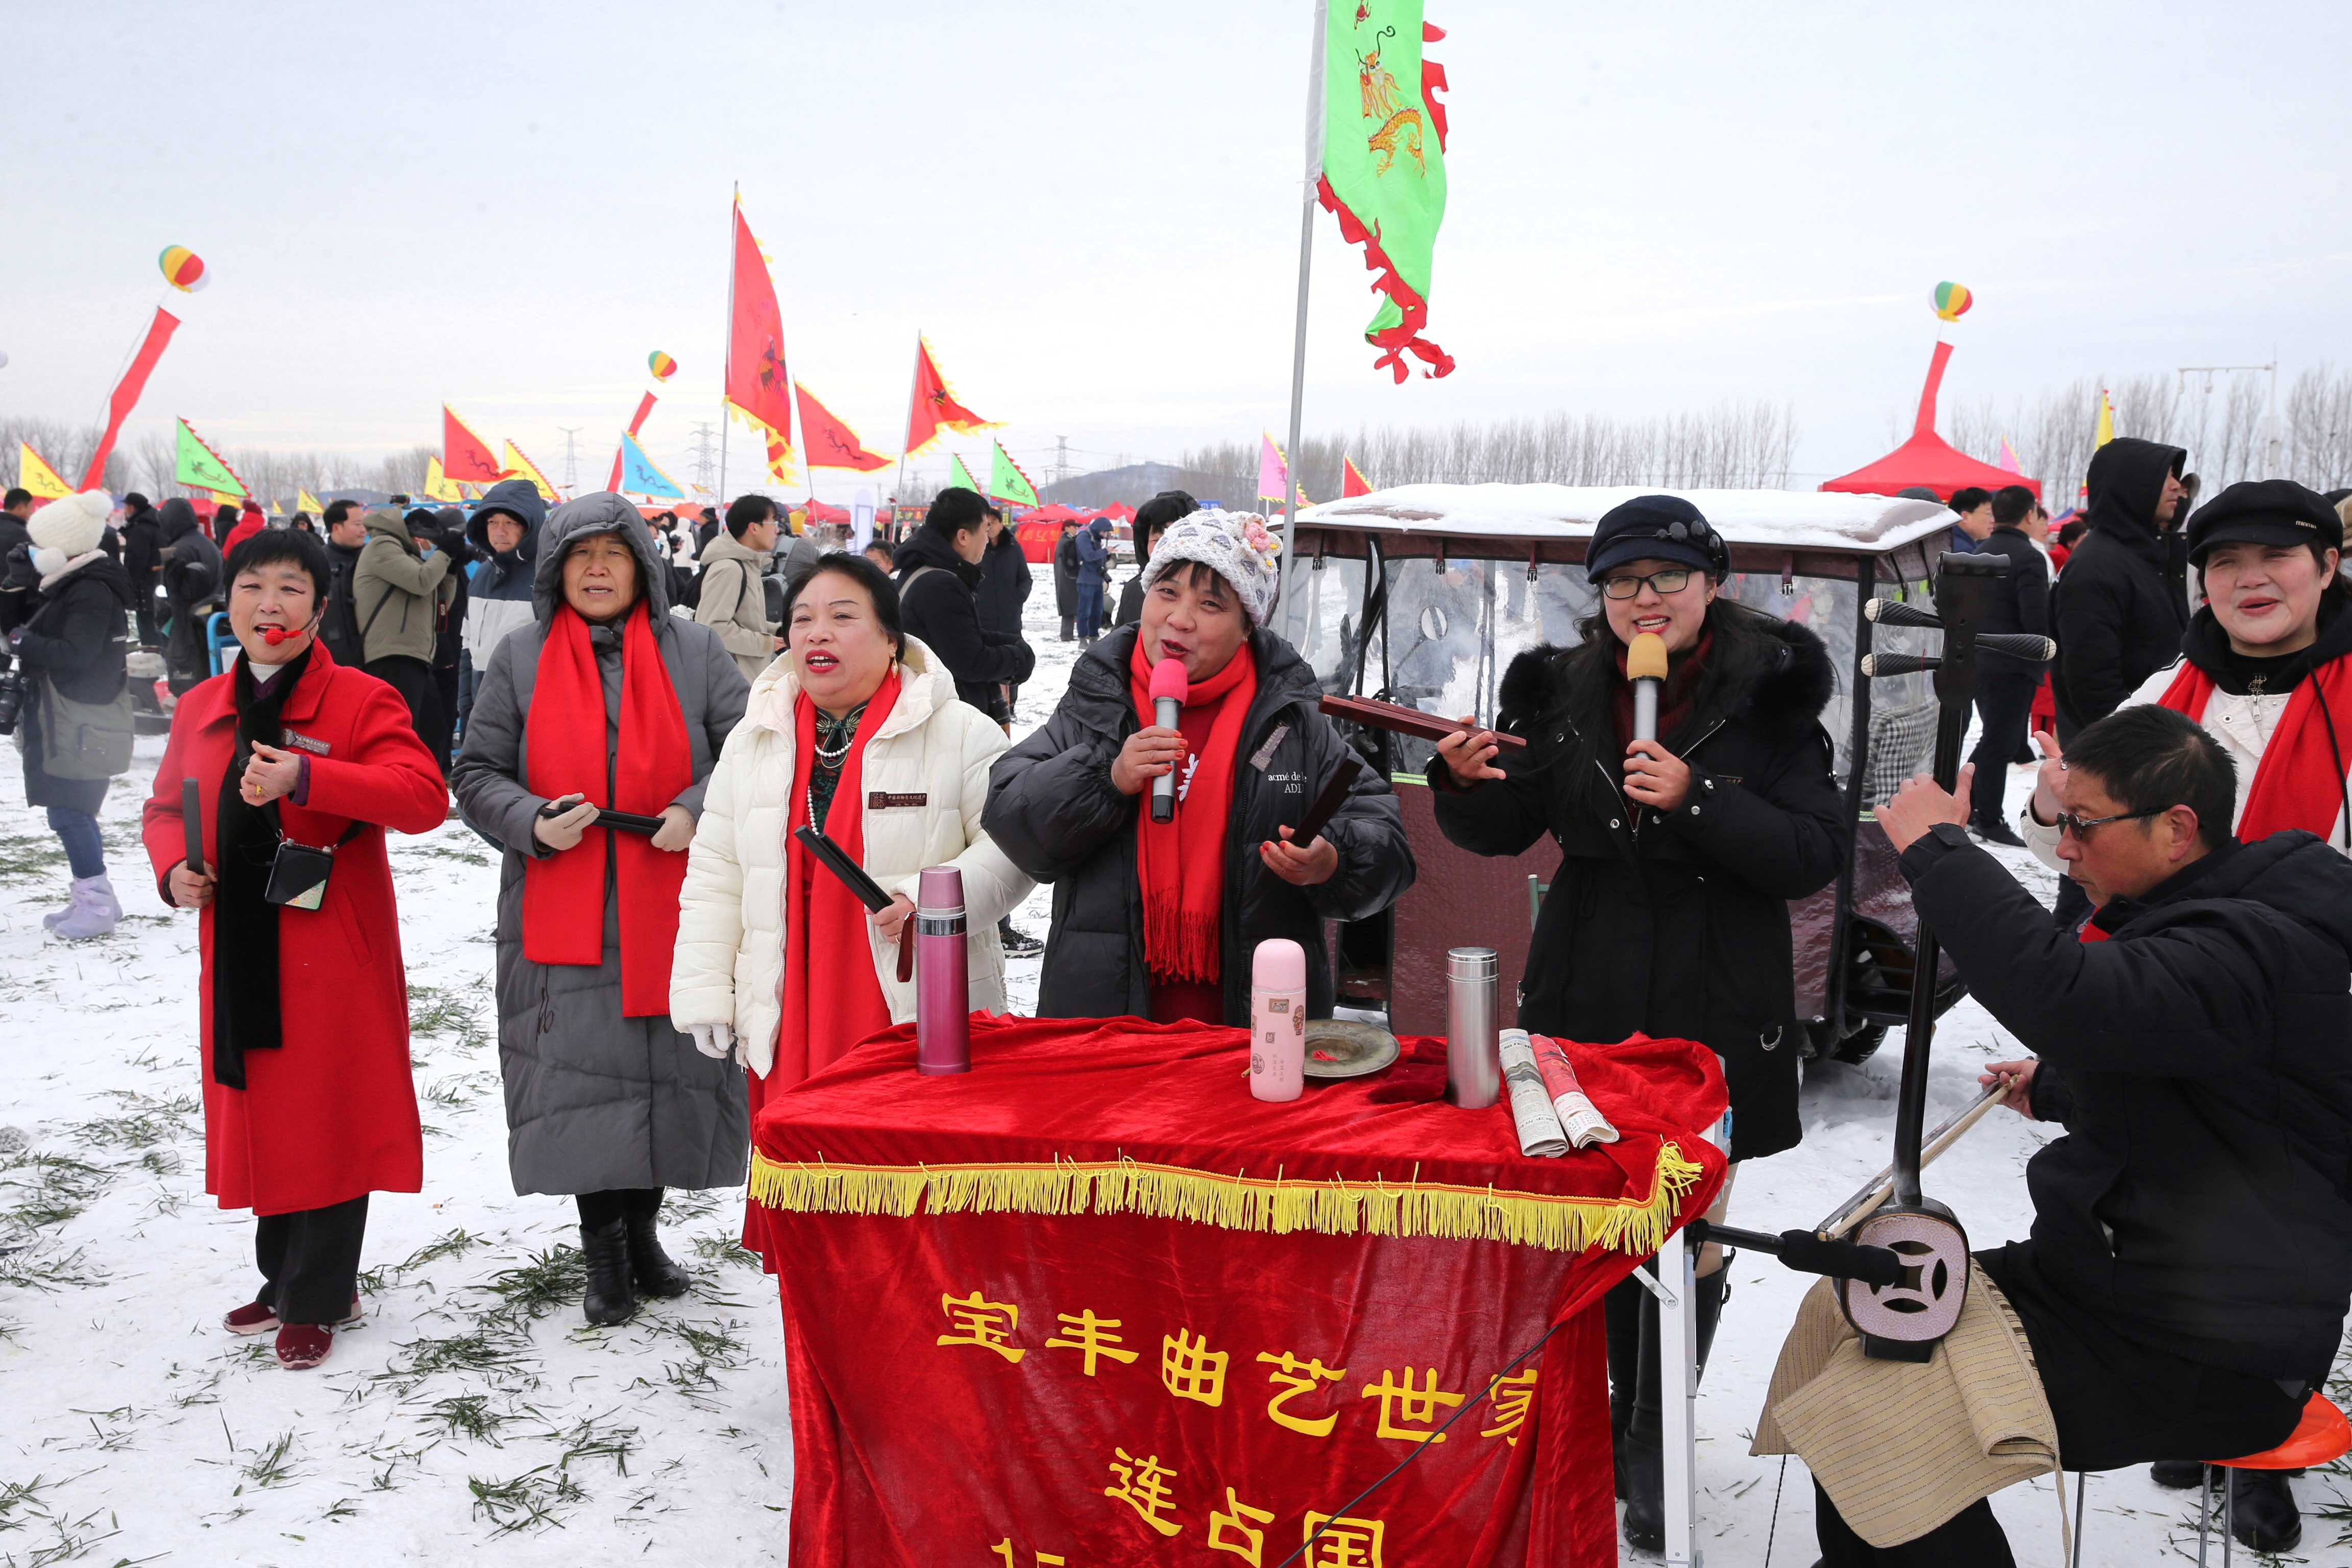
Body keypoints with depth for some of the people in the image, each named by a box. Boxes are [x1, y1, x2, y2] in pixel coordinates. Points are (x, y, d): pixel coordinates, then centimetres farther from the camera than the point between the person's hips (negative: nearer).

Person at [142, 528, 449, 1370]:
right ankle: (285, 1279, 32)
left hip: (334, 951, -5)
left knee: (326, 1117, 1)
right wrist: (173, 868, 0)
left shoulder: (361, 701, -8)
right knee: (260, 1111, 14)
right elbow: (166, 806, 21)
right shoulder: (199, 709, 9)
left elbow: (423, 795, -21)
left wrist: (307, 779, -30)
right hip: (238, 947, 5)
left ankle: (317, 1301, 16)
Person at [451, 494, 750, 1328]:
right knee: (580, 1075, 3)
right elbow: (477, 774, 7)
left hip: (673, 913, 1)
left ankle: (641, 1228, 30)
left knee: (669, 1066, 8)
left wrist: (698, 812, -12)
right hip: (561, 916, 0)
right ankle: (604, 1252, 20)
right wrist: (533, 823, -12)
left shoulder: (694, 649, 4)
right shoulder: (520, 657, 5)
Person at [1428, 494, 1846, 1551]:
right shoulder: (1563, 691, 3)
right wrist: (1467, 784, -12)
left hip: (1714, 1015, -2)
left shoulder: (1769, 698, -6)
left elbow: (1815, 855, -12)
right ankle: (1608, 1419, 34)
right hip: (1584, 1004, 3)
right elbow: (1505, 830, 10)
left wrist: (1696, 799, -25)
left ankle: (1653, 1450, 25)